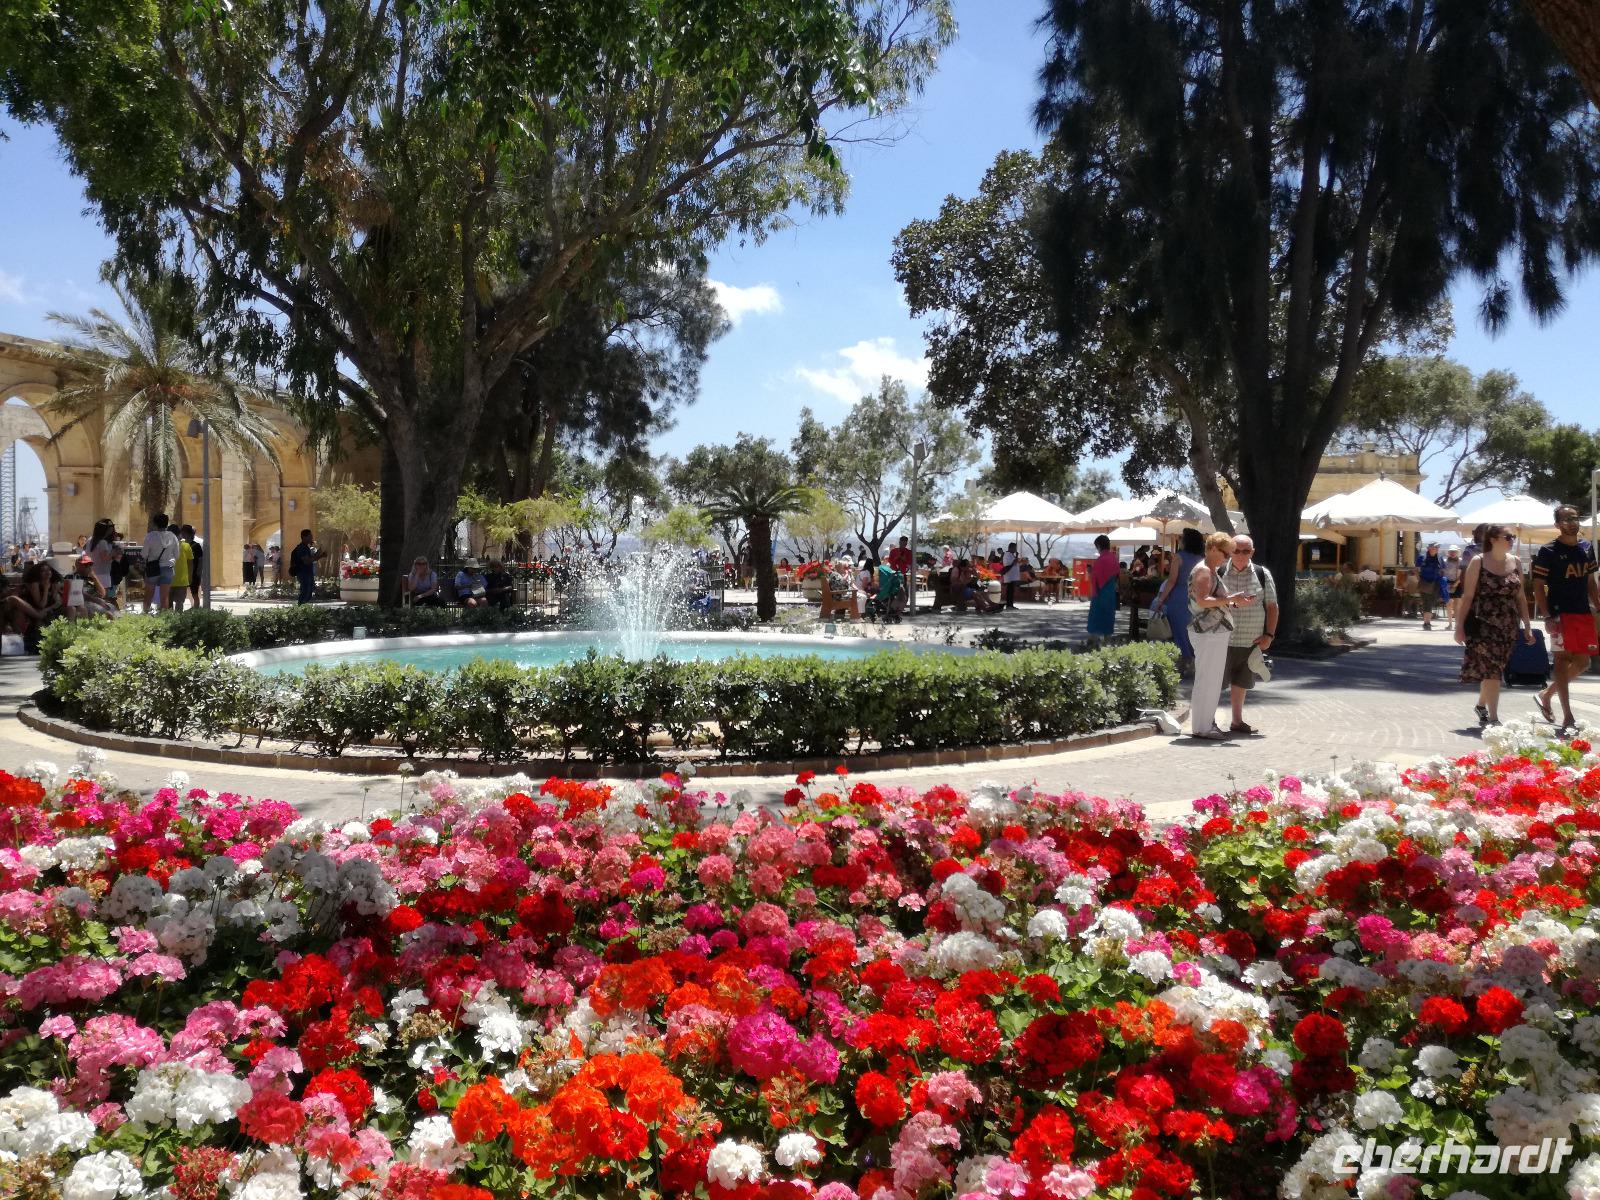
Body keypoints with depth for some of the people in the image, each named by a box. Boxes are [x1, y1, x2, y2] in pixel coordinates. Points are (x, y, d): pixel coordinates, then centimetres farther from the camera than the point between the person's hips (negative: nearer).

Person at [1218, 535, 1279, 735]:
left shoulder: (1262, 574, 3)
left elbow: (1272, 606, 6)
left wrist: (1269, 635, 0)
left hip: (1252, 641, 3)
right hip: (1223, 638, -3)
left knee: (1241, 682, 16)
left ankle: (1237, 721, 29)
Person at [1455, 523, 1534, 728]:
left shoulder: (1514, 562, 9)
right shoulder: (1478, 562, -5)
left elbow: (1520, 597, 13)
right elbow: (1467, 596, -6)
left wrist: (1527, 625, 9)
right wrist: (1460, 625, -10)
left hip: (1508, 627, 5)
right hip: (1483, 624, -5)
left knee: (1492, 669, 10)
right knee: (1491, 669, -9)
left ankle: (1481, 706, 32)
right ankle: (1493, 718, -7)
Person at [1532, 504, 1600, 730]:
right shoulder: (1548, 551, -7)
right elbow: (1538, 587, -9)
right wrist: (1548, 617, -17)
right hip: (1561, 615, -6)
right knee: (1563, 660, -5)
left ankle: (1546, 695, 26)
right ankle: (1568, 718, -4)